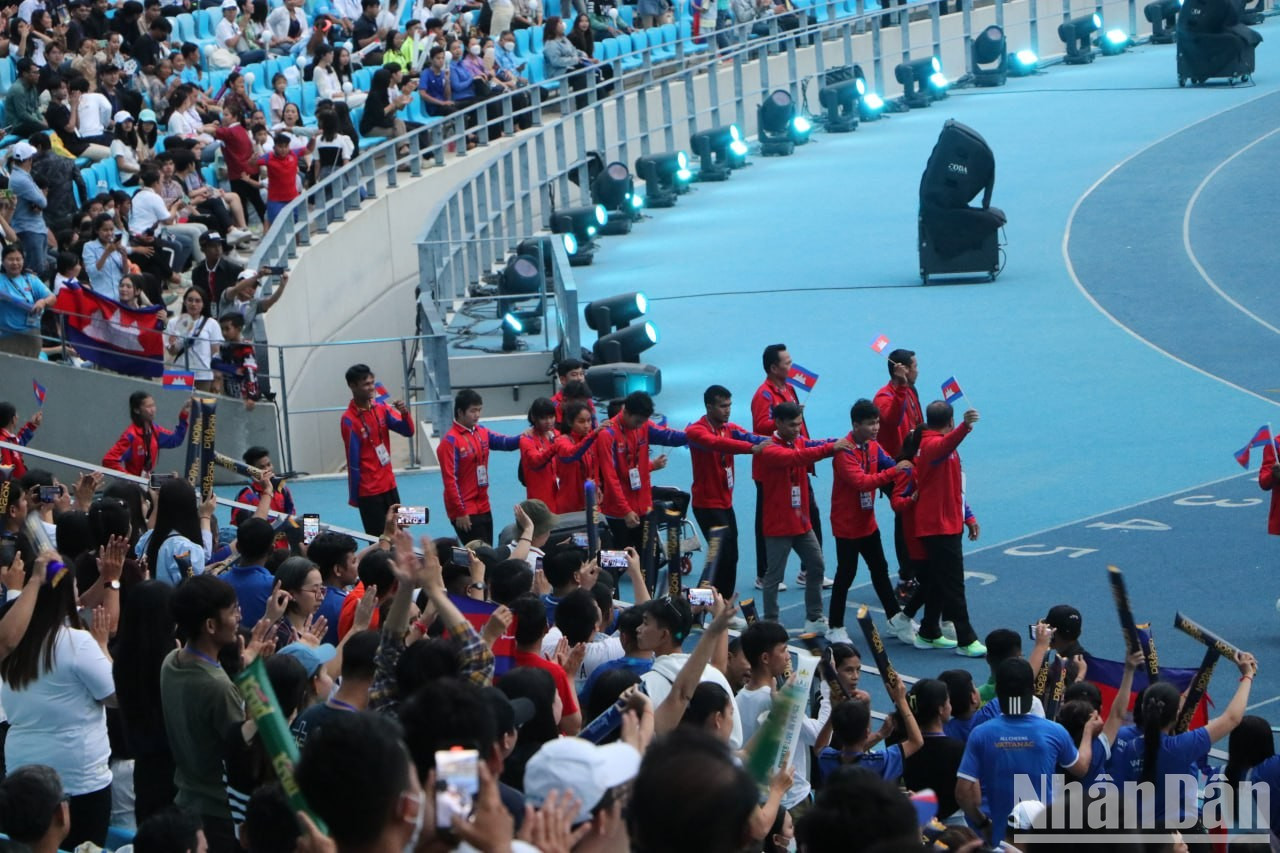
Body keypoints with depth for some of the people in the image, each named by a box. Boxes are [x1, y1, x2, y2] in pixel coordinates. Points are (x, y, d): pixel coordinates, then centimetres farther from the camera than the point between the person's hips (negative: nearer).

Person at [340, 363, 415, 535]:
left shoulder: (381, 408, 3)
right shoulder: (350, 420, -16)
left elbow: (408, 432, 3)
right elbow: (353, 461, -14)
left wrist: (404, 414, -19)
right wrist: (353, 497, -10)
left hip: (389, 484, 7)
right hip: (368, 490, -7)